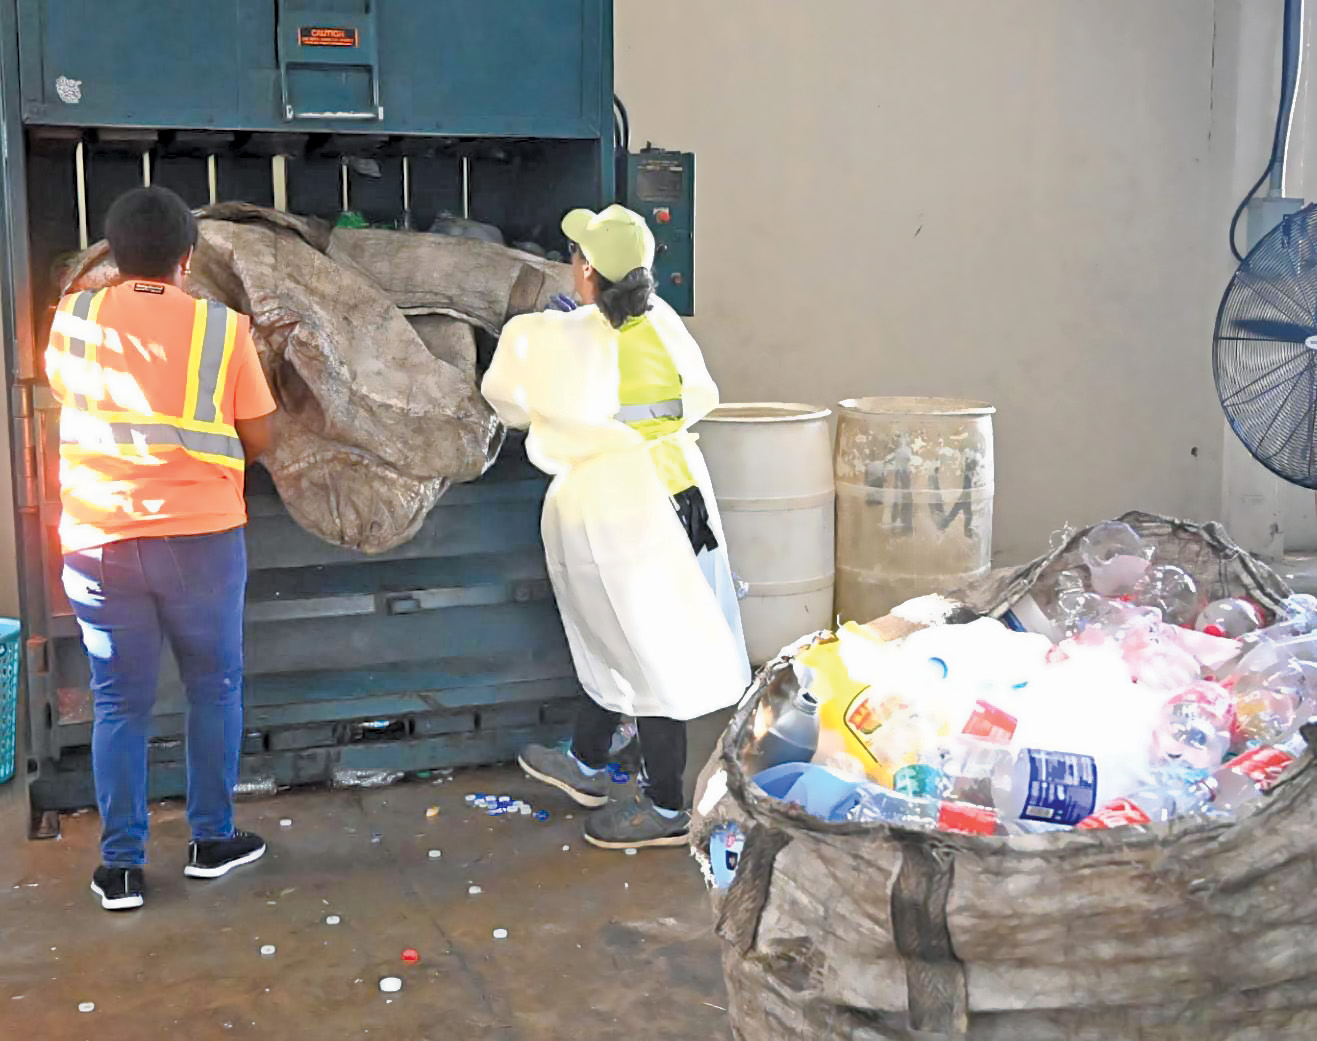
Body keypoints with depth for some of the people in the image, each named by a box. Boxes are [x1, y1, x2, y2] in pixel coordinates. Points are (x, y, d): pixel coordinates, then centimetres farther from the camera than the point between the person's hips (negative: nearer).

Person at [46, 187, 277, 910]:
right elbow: (257, 440, 1)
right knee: (214, 687, 14)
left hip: (96, 539, 2)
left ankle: (120, 865, 14)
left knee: (119, 701, 10)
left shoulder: (71, 319, 1)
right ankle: (211, 840, 23)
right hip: (199, 534, -2)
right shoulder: (223, 328, -5)